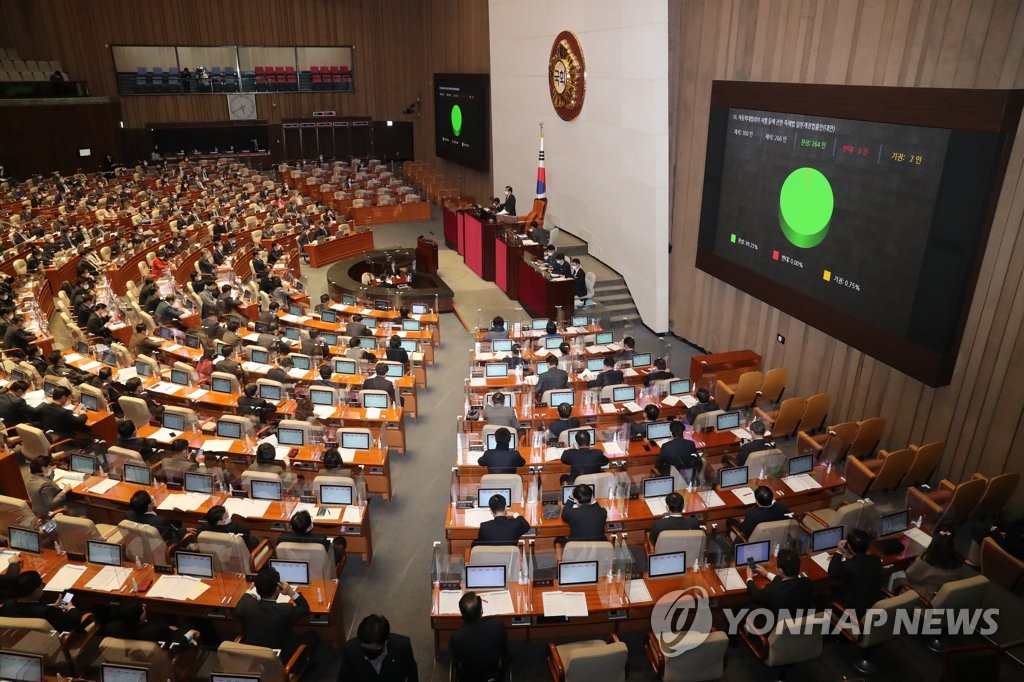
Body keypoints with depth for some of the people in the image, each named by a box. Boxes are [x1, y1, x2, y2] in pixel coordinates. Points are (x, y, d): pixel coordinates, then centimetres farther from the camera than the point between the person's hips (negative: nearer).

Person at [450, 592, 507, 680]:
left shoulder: (457, 636, -36)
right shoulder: (498, 624, -32)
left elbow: (455, 662, -14)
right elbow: (504, 647, -9)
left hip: (469, 678, -1)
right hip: (494, 674, 1)